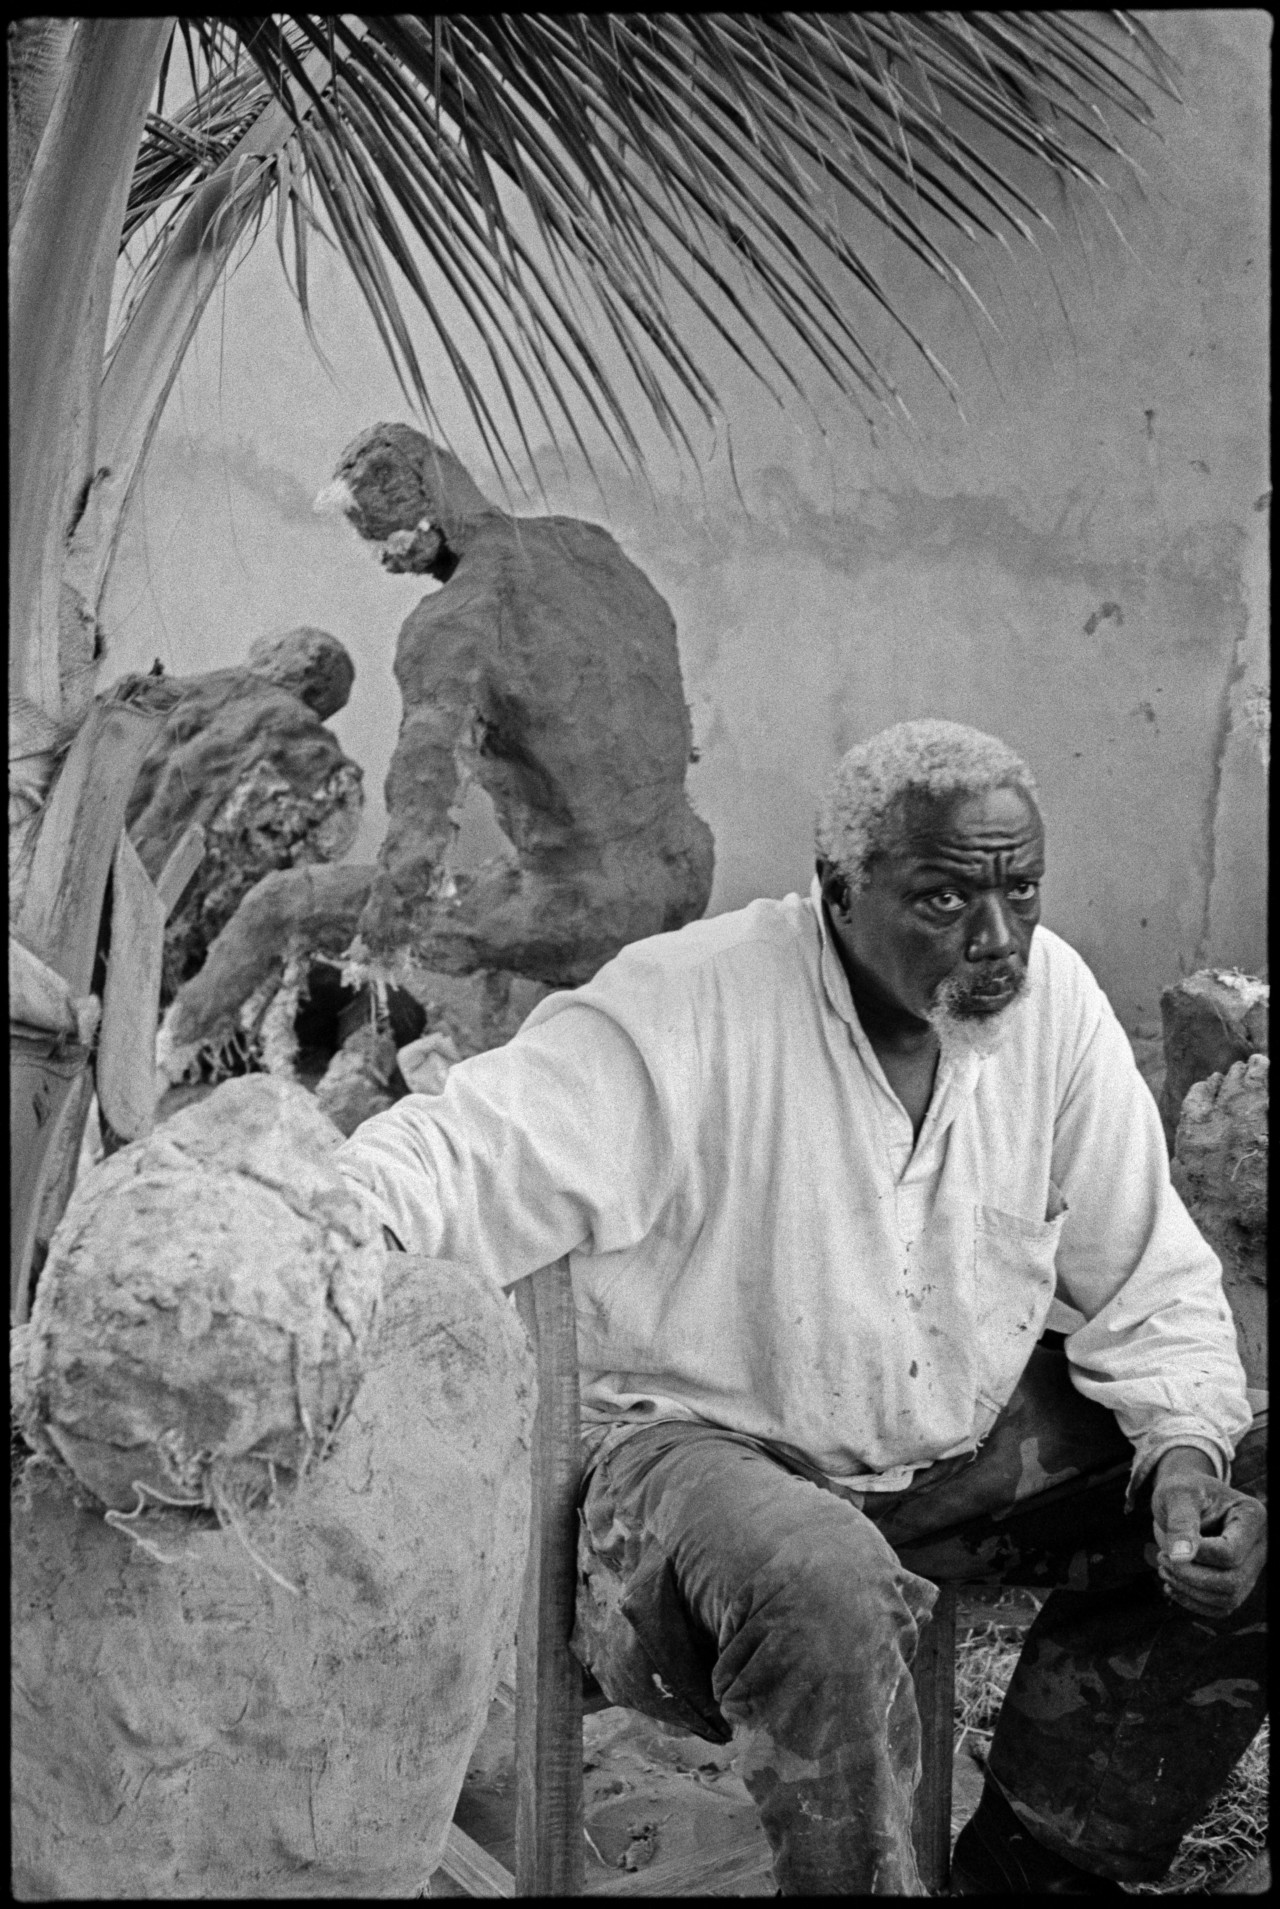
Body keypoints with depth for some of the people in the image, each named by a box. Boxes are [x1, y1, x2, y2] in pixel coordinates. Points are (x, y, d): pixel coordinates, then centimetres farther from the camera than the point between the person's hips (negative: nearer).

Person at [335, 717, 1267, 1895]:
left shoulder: (1049, 995, -6)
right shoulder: (686, 1011, -21)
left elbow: (1148, 1284, 2)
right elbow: (452, 1164, -27)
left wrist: (1184, 1449, -16)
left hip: (982, 1438, 6)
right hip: (717, 1445, -6)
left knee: (1239, 1514, -8)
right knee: (818, 1586, -38)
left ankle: (1036, 1861, 9)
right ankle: (870, 1880, -9)